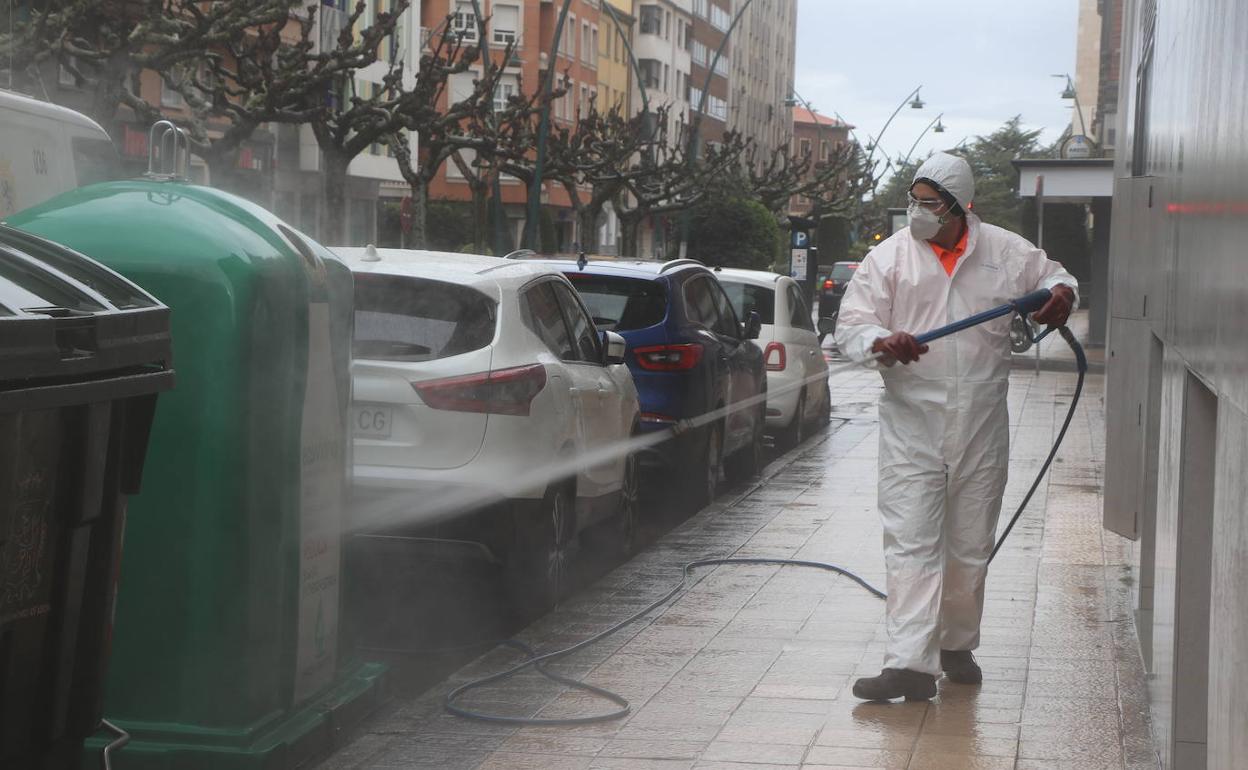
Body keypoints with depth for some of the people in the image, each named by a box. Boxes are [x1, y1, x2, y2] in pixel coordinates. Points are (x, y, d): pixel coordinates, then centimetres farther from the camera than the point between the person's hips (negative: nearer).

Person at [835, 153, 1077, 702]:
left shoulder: (1005, 252, 4)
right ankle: (909, 664, -13)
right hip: (911, 421, -2)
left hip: (980, 426, 2)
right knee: (911, 543, -9)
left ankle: (957, 645, 30)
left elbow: (1053, 277, 20)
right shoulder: (890, 256, 0)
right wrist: (881, 342, -26)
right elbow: (851, 323, -4)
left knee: (970, 545, 13)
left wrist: (1061, 293, -4)